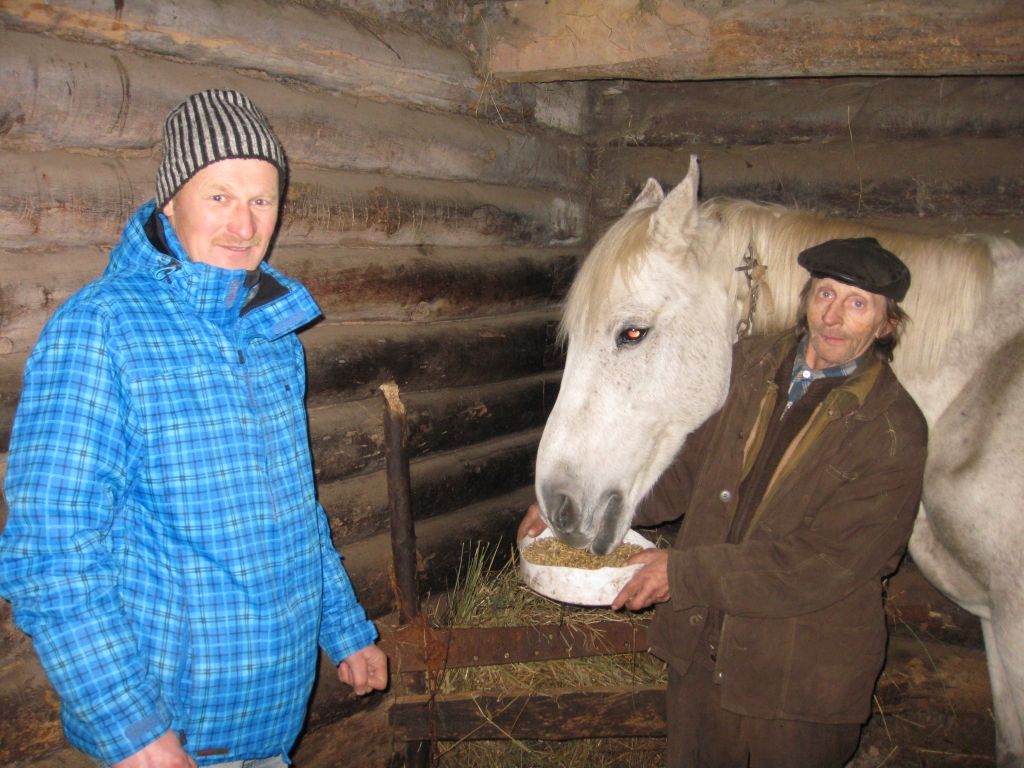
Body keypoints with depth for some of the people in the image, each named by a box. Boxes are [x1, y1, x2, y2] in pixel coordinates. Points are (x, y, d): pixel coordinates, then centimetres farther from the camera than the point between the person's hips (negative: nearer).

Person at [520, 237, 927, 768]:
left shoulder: (895, 430, -16)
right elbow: (687, 465, 9)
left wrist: (685, 572, -24)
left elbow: (824, 563, -21)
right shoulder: (747, 366, -1)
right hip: (701, 651, 4)